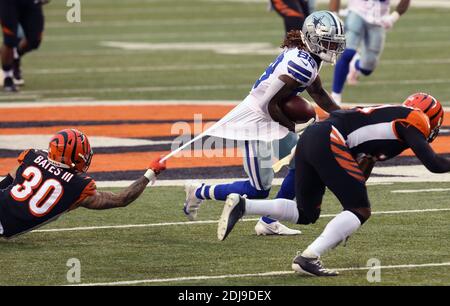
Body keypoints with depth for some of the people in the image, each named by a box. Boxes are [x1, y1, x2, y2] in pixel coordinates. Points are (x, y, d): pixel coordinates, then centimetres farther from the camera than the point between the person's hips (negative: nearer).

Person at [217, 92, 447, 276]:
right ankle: (308, 258, -11)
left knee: (305, 215, 20)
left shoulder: (389, 115, 29)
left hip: (309, 138, 9)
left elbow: (362, 167, 32)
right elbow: (433, 164, -5)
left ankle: (241, 206, 6)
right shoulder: (414, 120, 5)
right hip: (329, 143, -9)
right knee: (361, 211, -1)